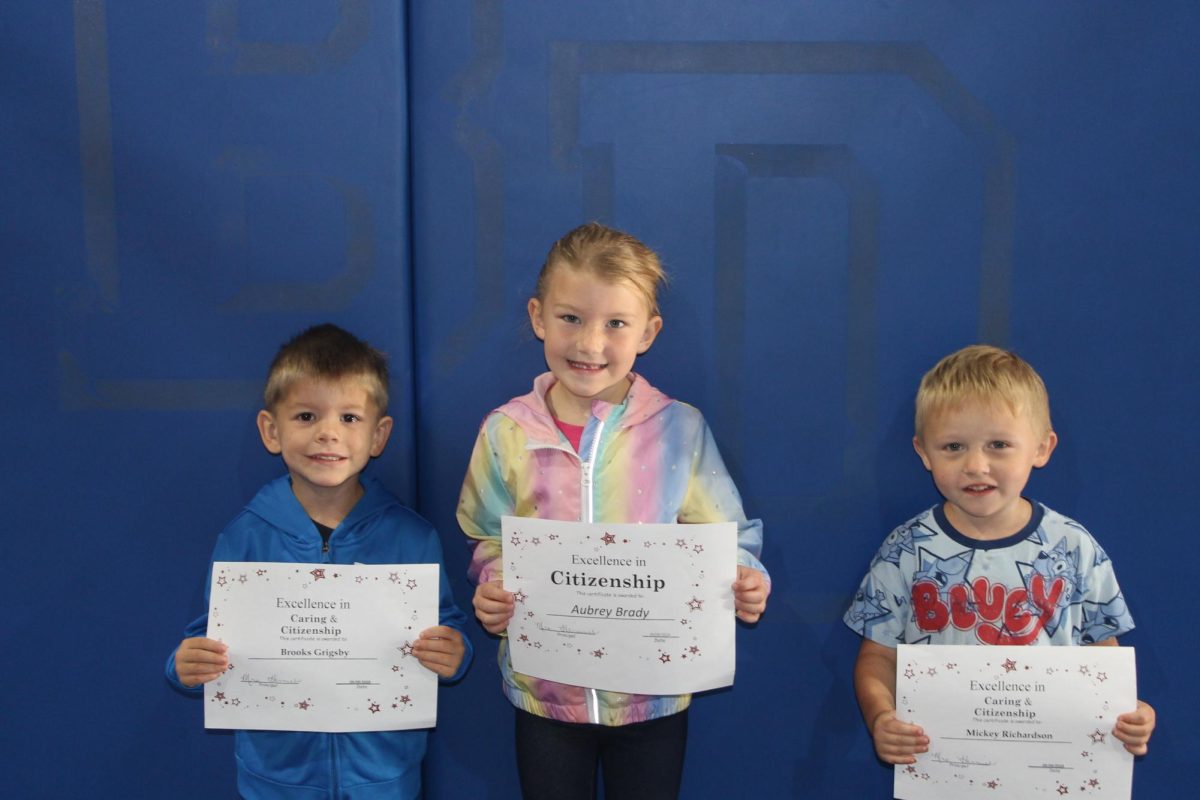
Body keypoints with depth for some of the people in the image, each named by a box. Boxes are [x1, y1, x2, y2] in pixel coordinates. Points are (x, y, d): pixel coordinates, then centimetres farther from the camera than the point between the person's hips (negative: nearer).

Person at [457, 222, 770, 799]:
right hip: (545, 691, 1)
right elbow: (490, 543, 5)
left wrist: (742, 582, -21)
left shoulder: (680, 428, -9)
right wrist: (493, 591, -14)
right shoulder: (507, 432, -6)